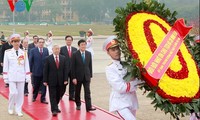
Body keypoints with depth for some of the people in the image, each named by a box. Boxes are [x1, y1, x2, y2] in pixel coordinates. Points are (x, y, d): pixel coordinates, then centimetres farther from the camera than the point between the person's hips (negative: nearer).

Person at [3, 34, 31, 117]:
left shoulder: (24, 53, 5)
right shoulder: (8, 52, -1)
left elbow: (26, 66, 7)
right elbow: (5, 65, 2)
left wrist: (28, 76, 3)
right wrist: (5, 77, -1)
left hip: (21, 76, 2)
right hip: (12, 76, -2)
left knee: (20, 94, 5)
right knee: (13, 93, -9)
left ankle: (18, 110, 16)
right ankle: (10, 108, 15)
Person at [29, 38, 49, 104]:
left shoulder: (46, 50, 3)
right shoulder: (33, 50, -4)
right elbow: (30, 61, -2)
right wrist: (31, 70, -4)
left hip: (44, 71, 1)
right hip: (36, 71, -1)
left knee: (44, 86, 3)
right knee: (36, 86, 13)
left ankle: (43, 99, 13)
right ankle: (34, 97, 34)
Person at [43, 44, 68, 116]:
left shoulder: (63, 58, 5)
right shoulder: (48, 59, -3)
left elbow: (65, 69, 5)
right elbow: (45, 71, -3)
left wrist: (65, 79, -2)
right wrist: (45, 80, -7)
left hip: (60, 80, 3)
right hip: (51, 80, -3)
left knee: (58, 95, 12)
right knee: (53, 96, -4)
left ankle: (55, 107, 30)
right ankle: (54, 110, -4)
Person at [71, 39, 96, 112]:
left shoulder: (89, 54, 4)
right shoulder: (75, 54, -7)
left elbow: (90, 65, 9)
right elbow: (73, 67, -8)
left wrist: (90, 75, 6)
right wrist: (74, 78, -12)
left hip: (86, 76, 2)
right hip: (78, 76, -2)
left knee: (87, 92, -5)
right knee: (77, 92, 11)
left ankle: (89, 107, -9)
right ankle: (78, 105, 28)